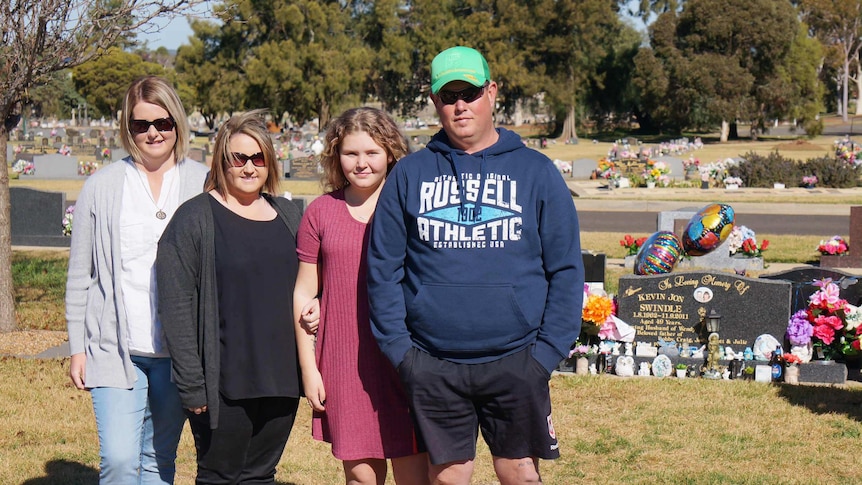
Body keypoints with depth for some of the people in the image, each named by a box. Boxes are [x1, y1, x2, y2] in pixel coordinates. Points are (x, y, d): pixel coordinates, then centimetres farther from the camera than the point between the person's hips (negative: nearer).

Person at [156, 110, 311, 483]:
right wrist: (192, 386, -14)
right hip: (224, 385, -5)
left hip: (280, 381, 5)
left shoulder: (287, 215, 12)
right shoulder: (194, 219, -5)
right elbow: (176, 308, -10)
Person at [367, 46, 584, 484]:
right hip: (432, 366, 1)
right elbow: (383, 270, 6)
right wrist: (397, 347, -4)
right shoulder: (408, 175, 7)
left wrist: (548, 350, -6)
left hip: (515, 361, -1)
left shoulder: (536, 172, 5)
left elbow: (565, 270, 3)